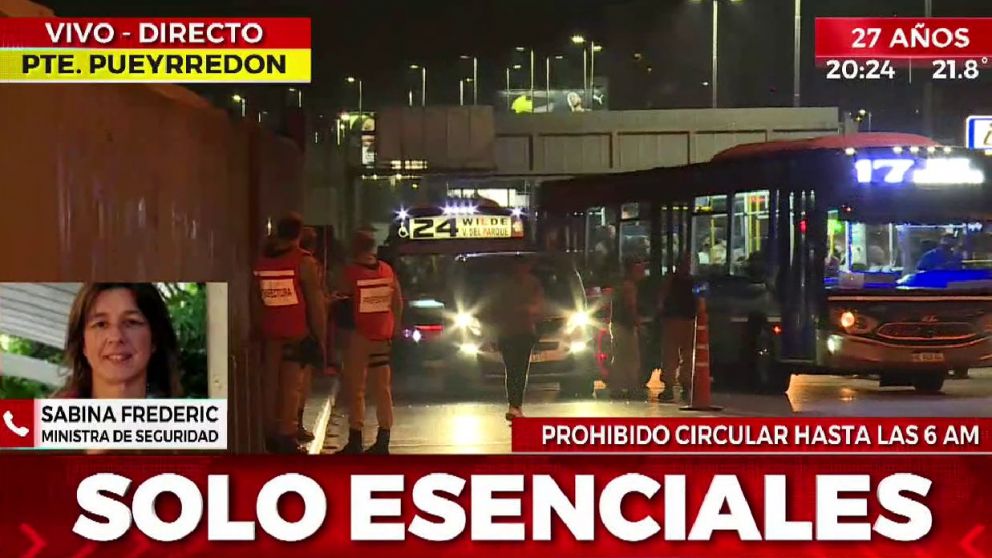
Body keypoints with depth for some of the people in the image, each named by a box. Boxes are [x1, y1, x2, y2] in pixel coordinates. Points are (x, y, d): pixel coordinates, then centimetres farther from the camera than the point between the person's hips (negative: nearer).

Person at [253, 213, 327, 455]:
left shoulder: (261, 261, 6)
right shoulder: (305, 261, -8)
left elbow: (256, 301, 9)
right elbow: (315, 301, -8)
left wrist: (258, 329, 14)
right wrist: (321, 336, -2)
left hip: (269, 333, 5)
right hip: (296, 333, -5)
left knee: (270, 383, 9)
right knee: (292, 384, -3)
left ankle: (270, 434, 12)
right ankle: (286, 437, -6)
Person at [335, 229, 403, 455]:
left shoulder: (351, 271, -10)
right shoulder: (387, 270, 4)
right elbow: (398, 302, 9)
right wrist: (394, 328, 19)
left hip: (359, 335, -5)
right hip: (383, 335, 5)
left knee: (355, 389, 1)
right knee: (383, 389, 9)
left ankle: (355, 441, -1)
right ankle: (382, 442, 9)